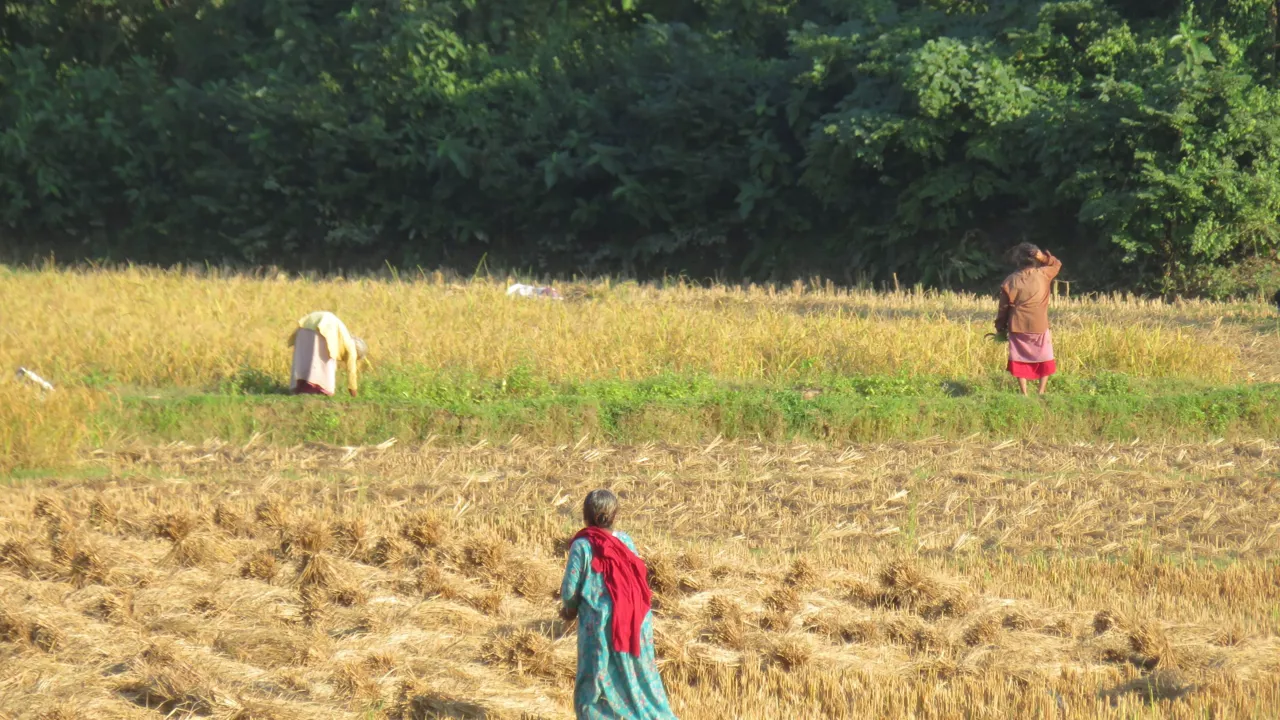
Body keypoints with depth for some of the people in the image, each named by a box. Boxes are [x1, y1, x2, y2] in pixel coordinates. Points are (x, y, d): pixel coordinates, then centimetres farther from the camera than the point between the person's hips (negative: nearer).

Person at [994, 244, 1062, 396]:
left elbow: (1003, 308, 1)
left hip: (1017, 327, 1)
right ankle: (1041, 392, 2)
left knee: (1020, 360, 8)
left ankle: (1024, 393, 4)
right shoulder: (1043, 275, -7)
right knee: (1045, 360, 11)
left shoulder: (1009, 281, -4)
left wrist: (1000, 329, 11)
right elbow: (1057, 264, 13)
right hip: (1039, 327, -1)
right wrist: (1043, 257, -4)